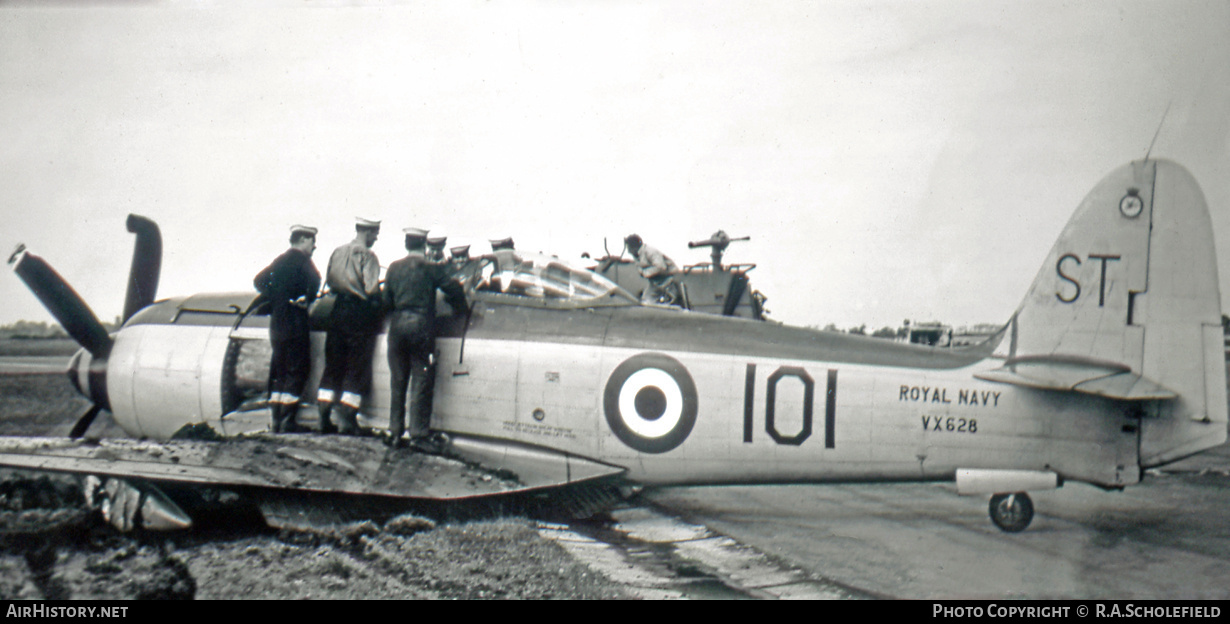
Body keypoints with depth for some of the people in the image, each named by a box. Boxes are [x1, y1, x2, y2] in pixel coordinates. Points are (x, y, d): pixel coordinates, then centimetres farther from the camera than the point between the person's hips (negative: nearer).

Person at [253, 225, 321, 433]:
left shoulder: (280, 260, 16)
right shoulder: (301, 258, -7)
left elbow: (259, 281, 18)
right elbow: (314, 279, -22)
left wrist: (274, 299, 13)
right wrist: (307, 299, -8)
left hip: (277, 322, 8)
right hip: (296, 323, -8)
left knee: (279, 371, 12)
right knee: (298, 371, -4)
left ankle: (276, 420, 13)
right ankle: (287, 421, -8)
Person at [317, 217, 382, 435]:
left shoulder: (338, 252, 8)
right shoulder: (367, 255, -11)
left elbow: (329, 282, 11)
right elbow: (371, 289, -17)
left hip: (339, 309, 6)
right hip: (360, 312, -6)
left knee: (332, 366, 11)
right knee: (357, 368, 2)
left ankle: (324, 419, 10)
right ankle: (346, 420, -1)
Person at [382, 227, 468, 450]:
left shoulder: (394, 268, 8)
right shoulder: (431, 268, -4)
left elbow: (386, 301, 9)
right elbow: (453, 289, -8)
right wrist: (460, 309, 9)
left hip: (397, 324, 4)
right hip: (421, 324, -4)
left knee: (397, 381, 11)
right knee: (421, 381, 0)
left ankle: (395, 433, 15)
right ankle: (419, 435, -2)